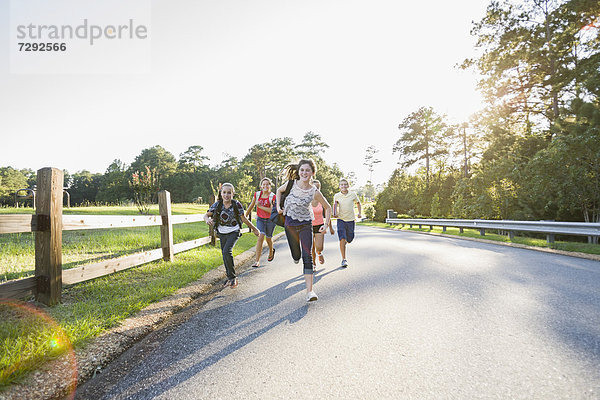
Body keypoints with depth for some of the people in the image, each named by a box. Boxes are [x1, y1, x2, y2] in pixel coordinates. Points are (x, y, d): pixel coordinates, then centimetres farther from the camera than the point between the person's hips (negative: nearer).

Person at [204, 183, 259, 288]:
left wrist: (254, 228, 6)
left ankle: (232, 277, -8)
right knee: (225, 255, 11)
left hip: (234, 232, -4)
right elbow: (206, 215, -2)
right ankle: (230, 277, 31)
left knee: (227, 251, -23)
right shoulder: (217, 205, -7)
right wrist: (208, 220, -26)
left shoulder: (236, 205, -12)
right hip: (222, 233, 4)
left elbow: (244, 219, -1)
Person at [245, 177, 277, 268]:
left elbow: (272, 210, -21)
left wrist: (260, 206, -22)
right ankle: (257, 261, -12)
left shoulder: (273, 196, -13)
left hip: (270, 220, -1)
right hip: (260, 219, 1)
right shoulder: (257, 194, -3)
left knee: (268, 238, 14)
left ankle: (271, 251, 49)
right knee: (260, 237, -14)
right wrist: (245, 216, 14)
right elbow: (251, 206, 8)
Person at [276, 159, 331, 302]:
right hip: (290, 223, 2)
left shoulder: (315, 192, -14)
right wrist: (278, 206, 2)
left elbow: (327, 207, 0)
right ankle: (296, 257, 53)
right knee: (296, 255, 12)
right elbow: (279, 190, 12)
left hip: (305, 223, -2)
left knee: (307, 256, -12)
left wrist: (326, 224, -9)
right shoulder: (291, 184, -11)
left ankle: (309, 291, -12)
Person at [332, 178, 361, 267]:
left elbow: (358, 203, 15)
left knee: (349, 239, 10)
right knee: (342, 239, -14)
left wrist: (359, 213, 5)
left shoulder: (353, 194, -2)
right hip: (341, 220, -1)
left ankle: (346, 241, 49)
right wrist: (335, 212, -3)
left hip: (350, 220, 1)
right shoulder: (336, 196, -2)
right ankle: (344, 259, -6)